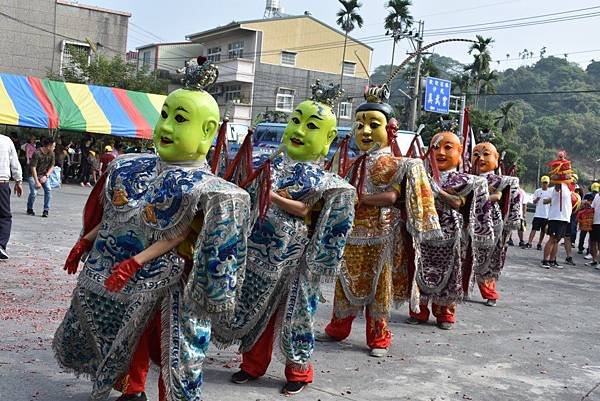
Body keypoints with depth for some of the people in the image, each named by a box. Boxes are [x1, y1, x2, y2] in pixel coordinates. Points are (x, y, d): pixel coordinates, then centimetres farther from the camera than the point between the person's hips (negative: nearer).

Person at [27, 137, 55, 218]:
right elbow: (33, 168, -22)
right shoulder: (37, 153, -23)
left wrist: (46, 176, -12)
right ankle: (29, 209, 10)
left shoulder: (51, 154, -6)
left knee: (48, 190, -15)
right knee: (34, 192, -16)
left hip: (43, 175, 5)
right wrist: (37, 182, -24)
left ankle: (46, 210, -6)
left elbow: (51, 166, 4)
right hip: (33, 175, -4)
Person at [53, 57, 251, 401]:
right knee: (128, 336, 19)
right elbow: (112, 216, 13)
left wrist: (136, 262, -26)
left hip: (156, 279, -6)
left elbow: (177, 235, -20)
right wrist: (85, 242, 14)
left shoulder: (201, 186, -16)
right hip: (112, 274, 6)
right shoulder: (137, 168, 5)